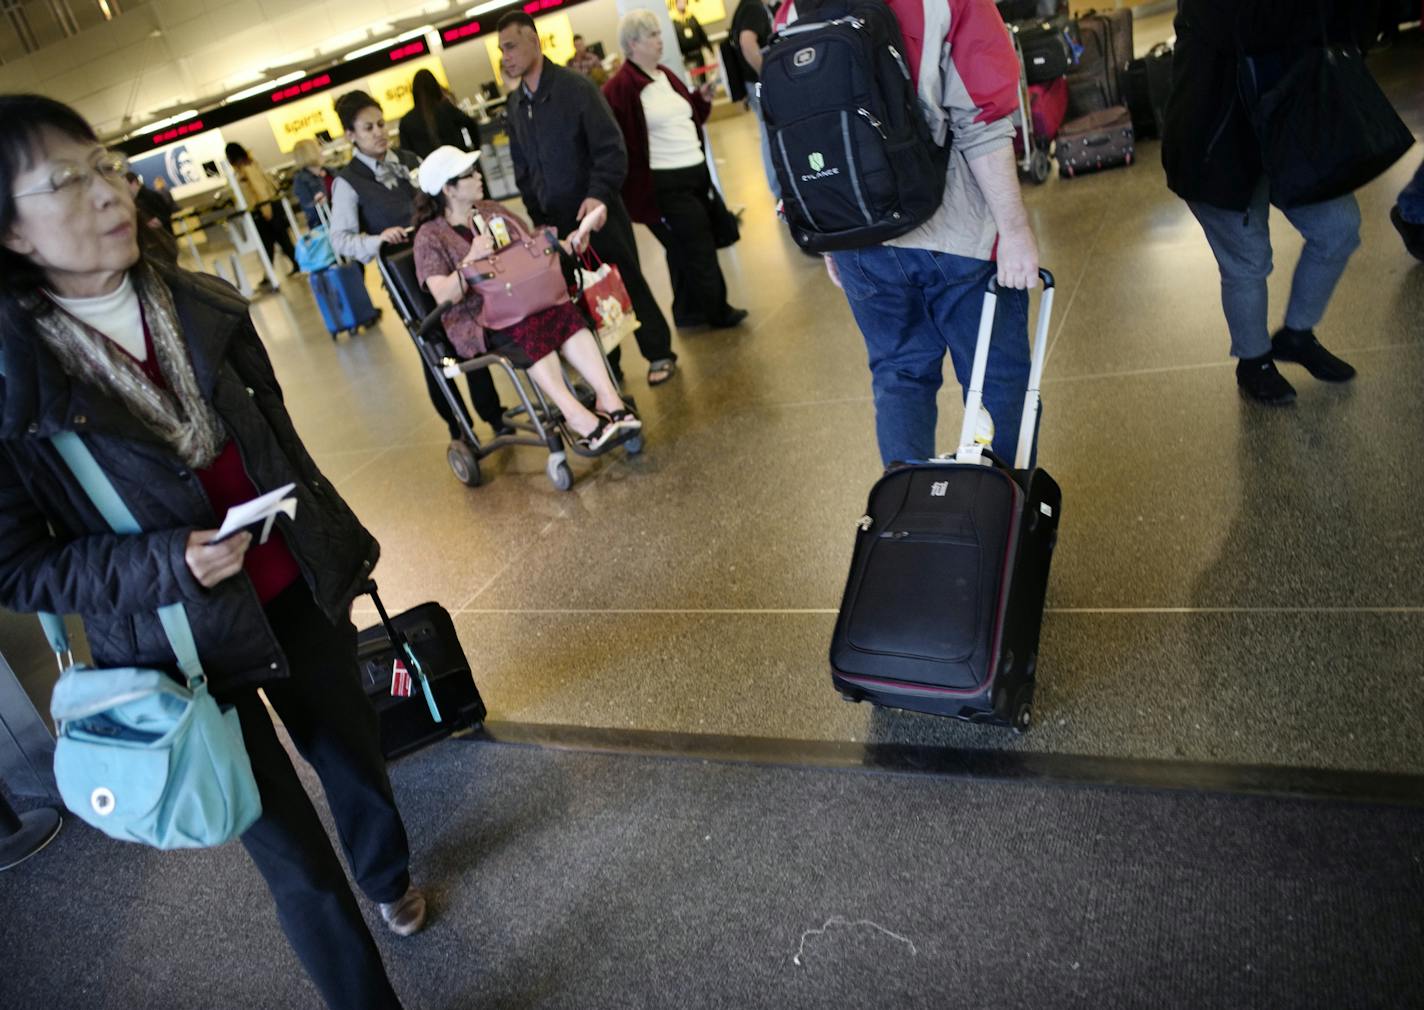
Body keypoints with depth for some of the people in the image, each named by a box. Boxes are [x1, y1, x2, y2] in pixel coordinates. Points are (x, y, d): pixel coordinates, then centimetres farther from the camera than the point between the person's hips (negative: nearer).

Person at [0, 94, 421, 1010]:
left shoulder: (202, 308, -5)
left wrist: (343, 544, 15)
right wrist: (167, 563, -25)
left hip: (300, 593, 5)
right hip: (184, 651, -4)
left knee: (355, 758, 26)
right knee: (299, 861, 8)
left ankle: (390, 877, 58)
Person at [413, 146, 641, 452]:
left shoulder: (491, 210, 16)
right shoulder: (429, 237, -1)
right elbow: (443, 296, -12)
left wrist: (563, 245, -1)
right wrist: (471, 258, -25)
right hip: (478, 318, -5)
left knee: (564, 311, -29)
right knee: (529, 327, -37)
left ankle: (608, 397, -38)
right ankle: (575, 414, -42)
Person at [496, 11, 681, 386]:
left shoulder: (576, 87, -10)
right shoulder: (515, 104, 7)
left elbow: (611, 148, -13)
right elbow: (522, 167, 15)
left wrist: (599, 194, -25)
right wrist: (536, 215, 9)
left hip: (596, 210, -5)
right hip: (556, 220, 5)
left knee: (629, 282, 4)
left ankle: (659, 354, 19)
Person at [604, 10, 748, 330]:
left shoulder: (665, 75, 13)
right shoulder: (620, 89, -13)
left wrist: (701, 98, 6)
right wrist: (639, 183, -20)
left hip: (696, 173, 8)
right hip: (665, 184, -8)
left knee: (686, 248, 15)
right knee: (700, 248, -2)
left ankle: (690, 311, 26)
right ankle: (717, 311, 14)